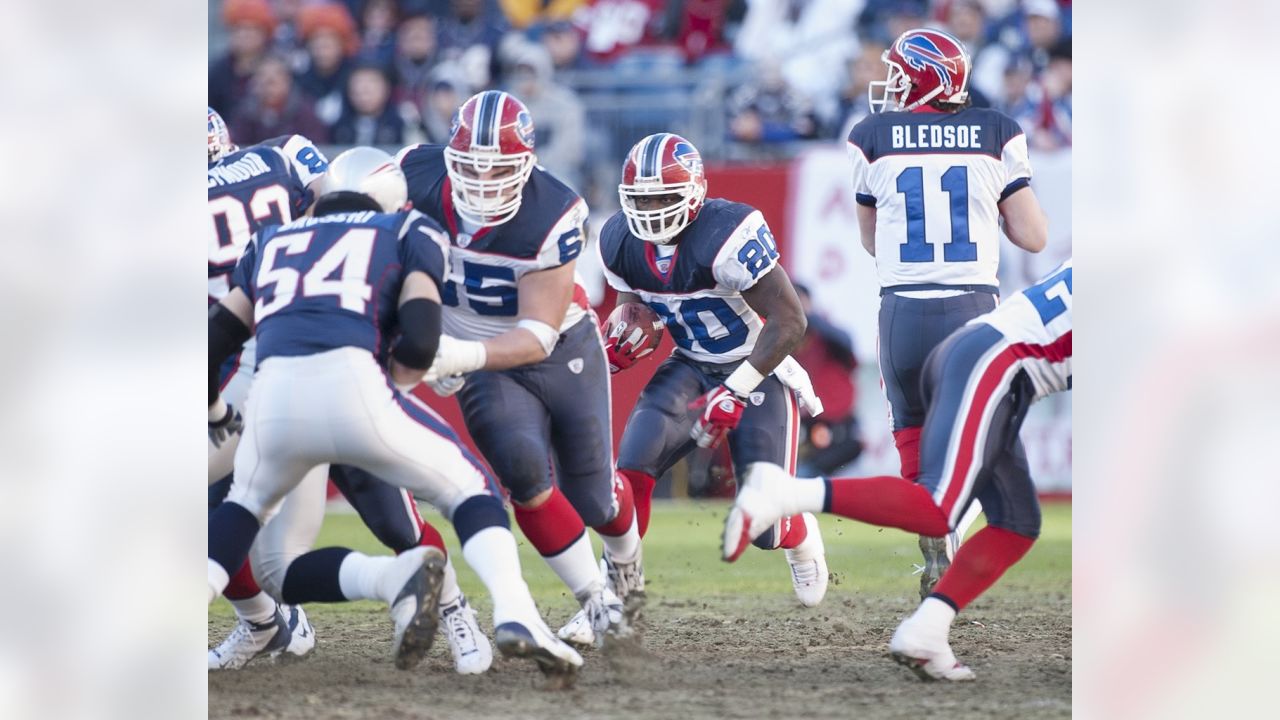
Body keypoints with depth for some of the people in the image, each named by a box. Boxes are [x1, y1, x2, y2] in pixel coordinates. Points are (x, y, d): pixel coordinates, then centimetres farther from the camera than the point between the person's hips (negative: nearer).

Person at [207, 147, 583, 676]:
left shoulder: (273, 241, 32)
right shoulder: (409, 234, 23)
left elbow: (214, 341, 29)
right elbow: (418, 344, 6)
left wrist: (215, 415, 47)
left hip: (274, 395, 2)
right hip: (353, 383, -2)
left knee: (245, 508, 30)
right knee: (468, 490, 17)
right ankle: (516, 615, -6)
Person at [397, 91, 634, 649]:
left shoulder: (552, 218, -30)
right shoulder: (419, 180, -21)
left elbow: (538, 337, -29)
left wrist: (464, 354, -44)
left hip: (562, 354, -2)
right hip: (484, 366, 2)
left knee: (592, 498, 7)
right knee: (523, 470, -24)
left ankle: (625, 563, 46)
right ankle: (597, 601, -7)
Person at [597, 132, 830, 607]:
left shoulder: (728, 237, -30)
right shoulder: (620, 242, -9)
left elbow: (788, 322, -28)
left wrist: (734, 392, -31)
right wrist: (624, 337, -12)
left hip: (760, 369, -5)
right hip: (692, 367, 5)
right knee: (632, 470, -20)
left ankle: (802, 538, 33)